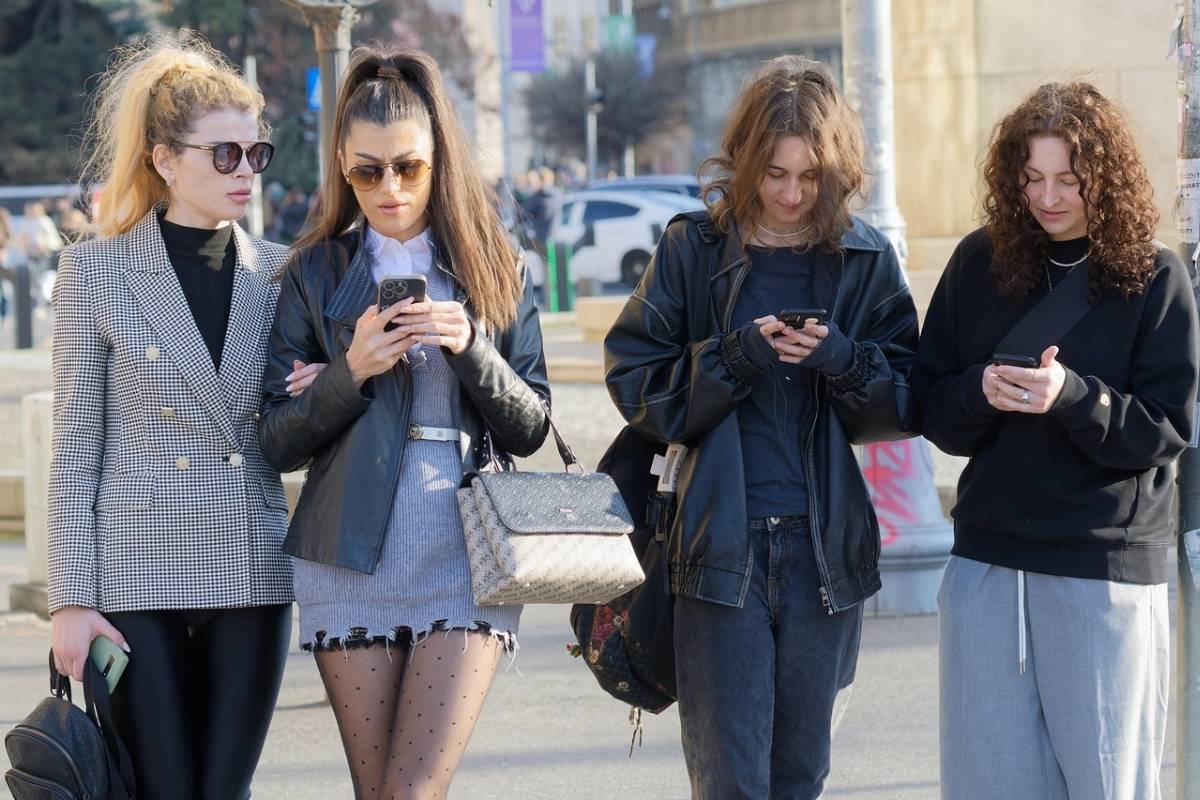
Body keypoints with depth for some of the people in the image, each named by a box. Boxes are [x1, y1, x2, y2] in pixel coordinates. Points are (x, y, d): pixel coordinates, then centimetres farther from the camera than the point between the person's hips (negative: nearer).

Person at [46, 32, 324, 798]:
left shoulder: (279, 272, 8)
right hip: (138, 572, -3)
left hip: (252, 568, 3)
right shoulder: (96, 270, 1)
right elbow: (77, 445, 0)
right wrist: (73, 597, -6)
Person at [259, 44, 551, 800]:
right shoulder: (317, 273, 7)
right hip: (352, 561, 1)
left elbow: (530, 429, 5)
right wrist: (352, 371, -13)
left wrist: (470, 347, -11)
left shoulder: (500, 270, 8)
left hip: (466, 559, -1)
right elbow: (279, 441, 3)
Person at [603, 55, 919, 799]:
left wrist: (843, 361, -14)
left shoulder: (868, 259, 6)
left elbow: (906, 407, 5)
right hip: (721, 547, -2)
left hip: (827, 549, 2)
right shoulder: (693, 250, 2)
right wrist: (732, 361, -14)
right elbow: (637, 386, 1)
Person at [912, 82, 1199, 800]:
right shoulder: (979, 266, 6)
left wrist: (1072, 396, -22)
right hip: (987, 561, 3)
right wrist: (980, 392, -14)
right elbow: (931, 408, 8)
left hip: (1108, 567, -3)